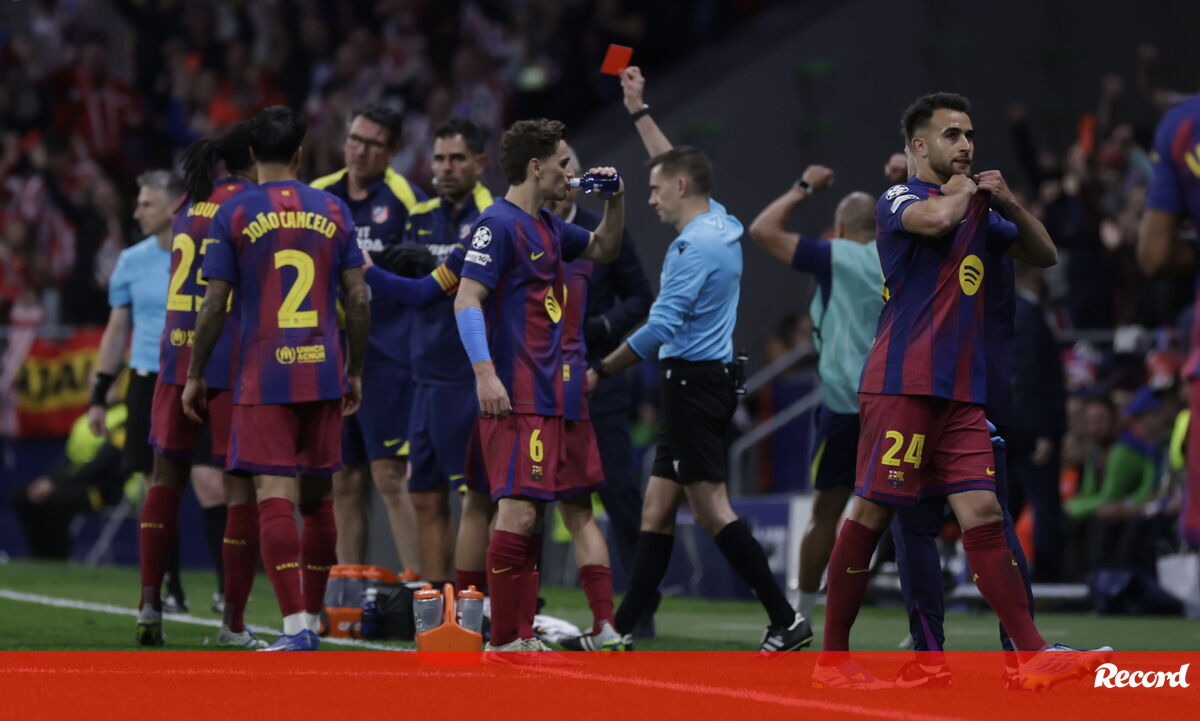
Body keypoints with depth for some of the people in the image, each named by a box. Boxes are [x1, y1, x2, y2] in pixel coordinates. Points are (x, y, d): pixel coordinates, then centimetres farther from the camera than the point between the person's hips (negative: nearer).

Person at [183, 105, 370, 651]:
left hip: (263, 378, -3)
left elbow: (214, 306, -4)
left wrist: (194, 375, 7)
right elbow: (358, 301, 6)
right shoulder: (333, 211, 6)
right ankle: (311, 620, 21)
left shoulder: (233, 215, -2)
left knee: (274, 498, -8)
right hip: (323, 374, 3)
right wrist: (355, 372, 17)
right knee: (317, 499, 14)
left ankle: (295, 626, -18)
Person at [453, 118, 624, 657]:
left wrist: (614, 201, 16)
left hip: (550, 395, 10)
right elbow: (466, 300, -17)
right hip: (515, 397, -10)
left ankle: (521, 638, 13)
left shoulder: (548, 228, 18)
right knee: (520, 510, -16)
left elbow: (603, 248, 35)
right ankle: (504, 643, -16)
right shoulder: (500, 224, -10)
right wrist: (485, 373, -26)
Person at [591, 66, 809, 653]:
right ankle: (620, 629, 12)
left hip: (693, 380, -10)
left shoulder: (695, 245, -15)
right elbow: (676, 166, 30)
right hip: (711, 379, 10)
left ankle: (786, 620, -18)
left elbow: (661, 326, -19)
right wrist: (638, 112, 36)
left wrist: (599, 371, -13)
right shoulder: (722, 225, 12)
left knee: (711, 510, -13)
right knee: (657, 509, 10)